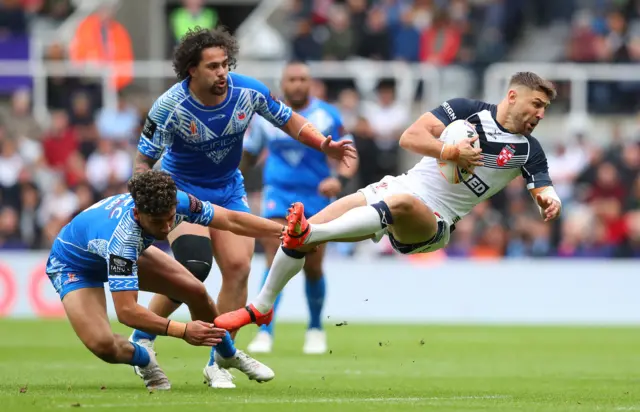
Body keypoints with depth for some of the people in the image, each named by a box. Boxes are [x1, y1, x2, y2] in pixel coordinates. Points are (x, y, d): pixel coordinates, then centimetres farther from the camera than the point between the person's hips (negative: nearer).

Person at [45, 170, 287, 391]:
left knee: (196, 291, -2)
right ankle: (144, 360, 10)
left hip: (129, 252, 6)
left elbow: (232, 220, -17)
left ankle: (228, 355, 27)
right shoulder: (122, 238, -46)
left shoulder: (173, 203, -29)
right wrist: (183, 331, -51)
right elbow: (126, 311, -47)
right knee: (102, 345, -27)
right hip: (74, 266, -6)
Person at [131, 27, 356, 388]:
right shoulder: (170, 107, -24)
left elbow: (289, 121, 0)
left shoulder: (249, 91, -16)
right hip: (181, 189, -4)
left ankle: (218, 364, 2)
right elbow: (144, 161, -15)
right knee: (193, 268, -22)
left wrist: (325, 146, -16)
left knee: (238, 267, -9)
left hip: (229, 189, 4)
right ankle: (141, 339, 1)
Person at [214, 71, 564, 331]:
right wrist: (449, 153, -23)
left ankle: (305, 234, -50)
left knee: (399, 203, -40)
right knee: (308, 230, -7)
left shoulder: (528, 150, 1)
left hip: (433, 222, -2)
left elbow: (544, 193, -2)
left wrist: (550, 202, -25)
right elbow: (410, 137, -8)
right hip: (396, 188, 2)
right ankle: (260, 308, 13)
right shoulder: (469, 110, 0)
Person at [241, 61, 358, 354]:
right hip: (278, 193, 0)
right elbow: (248, 154, 17)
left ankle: (315, 329, 27)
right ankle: (265, 333, -18)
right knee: (276, 261, -16)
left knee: (312, 268, 4)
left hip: (315, 196, 0)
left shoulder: (327, 116, -4)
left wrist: (339, 179, -27)